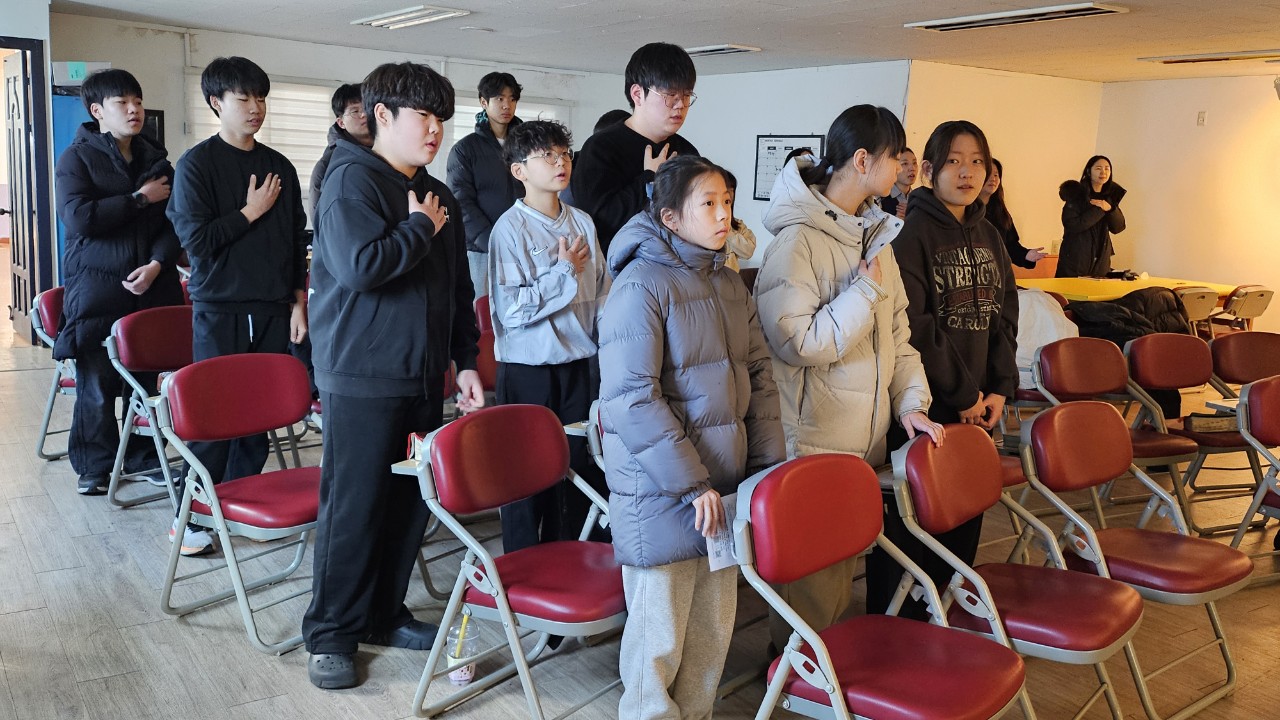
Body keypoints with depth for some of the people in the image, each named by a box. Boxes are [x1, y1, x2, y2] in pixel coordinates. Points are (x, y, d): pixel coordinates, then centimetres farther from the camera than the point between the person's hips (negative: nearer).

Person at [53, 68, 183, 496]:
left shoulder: (156, 158, 12)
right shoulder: (77, 158, 1)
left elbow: (173, 220, 5)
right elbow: (77, 217, -14)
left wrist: (157, 264, -10)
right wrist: (140, 199, -11)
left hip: (152, 284, 3)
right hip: (97, 288, -3)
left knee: (149, 376, 1)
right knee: (97, 382, 1)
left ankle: (144, 457, 17)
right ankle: (95, 466, 15)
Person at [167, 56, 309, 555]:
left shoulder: (279, 166, 10)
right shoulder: (197, 164, -3)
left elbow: (297, 240, 12)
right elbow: (195, 239, -13)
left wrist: (298, 302, 8)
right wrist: (251, 212, -9)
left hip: (273, 310, 4)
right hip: (220, 311, -4)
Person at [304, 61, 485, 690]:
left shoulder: (439, 197, 15)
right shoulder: (351, 180, -9)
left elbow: (459, 291, 19)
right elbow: (361, 265, -26)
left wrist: (466, 361, 12)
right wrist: (421, 228, -12)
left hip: (424, 378, 7)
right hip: (363, 378, -7)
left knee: (411, 501, 12)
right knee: (354, 507, 0)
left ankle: (385, 615, 28)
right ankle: (332, 634, 15)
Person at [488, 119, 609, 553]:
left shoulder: (582, 222, 6)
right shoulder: (511, 228, -10)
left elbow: (602, 293, 16)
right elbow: (509, 309, -17)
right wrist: (565, 271, -13)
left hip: (578, 365, 5)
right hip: (528, 370, -5)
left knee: (579, 469, 11)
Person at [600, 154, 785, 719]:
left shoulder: (728, 283, 10)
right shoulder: (641, 285, -14)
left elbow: (758, 374, 13)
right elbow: (631, 397, -19)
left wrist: (769, 463, 4)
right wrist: (692, 484, -19)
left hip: (723, 483, 7)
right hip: (659, 492, -7)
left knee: (714, 625, 17)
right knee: (660, 634, 5)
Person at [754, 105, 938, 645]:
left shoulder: (874, 232, 11)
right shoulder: (799, 240, -16)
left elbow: (897, 331, 13)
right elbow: (797, 341, -22)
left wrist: (910, 401, 2)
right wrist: (867, 290, -17)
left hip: (865, 436, 8)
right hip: (813, 442, -8)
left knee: (842, 567, 19)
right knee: (814, 583, 2)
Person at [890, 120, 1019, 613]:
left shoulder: (987, 235, 13)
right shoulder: (914, 233, -10)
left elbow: (1004, 316, 13)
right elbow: (914, 326, -17)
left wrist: (1000, 387, 1)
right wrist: (961, 392, -13)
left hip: (977, 408, 7)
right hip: (928, 406, -7)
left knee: (965, 519, 14)